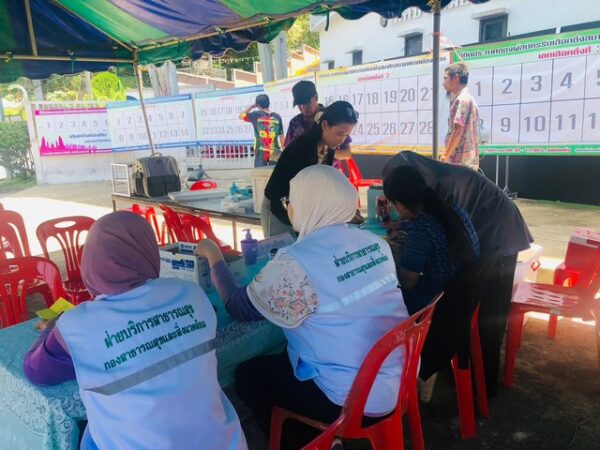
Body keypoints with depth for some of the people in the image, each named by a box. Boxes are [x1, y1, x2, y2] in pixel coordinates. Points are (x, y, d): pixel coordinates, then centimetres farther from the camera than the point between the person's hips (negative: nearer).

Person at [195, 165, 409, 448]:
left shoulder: (298, 262, -24)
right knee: (276, 360, 25)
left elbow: (239, 308, -11)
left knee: (248, 374, 12)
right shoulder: (375, 242, -1)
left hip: (357, 398, -8)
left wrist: (214, 257, 3)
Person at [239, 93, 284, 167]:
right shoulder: (277, 117, 3)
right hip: (275, 153, 2)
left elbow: (241, 116, 13)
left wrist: (252, 106, 16)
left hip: (261, 153, -2)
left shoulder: (256, 115, -4)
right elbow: (281, 136, 6)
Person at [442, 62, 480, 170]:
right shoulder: (467, 99, 20)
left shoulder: (462, 100, -11)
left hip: (461, 161, -10)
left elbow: (458, 130, -19)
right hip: (468, 160, 10)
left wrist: (446, 155, -16)